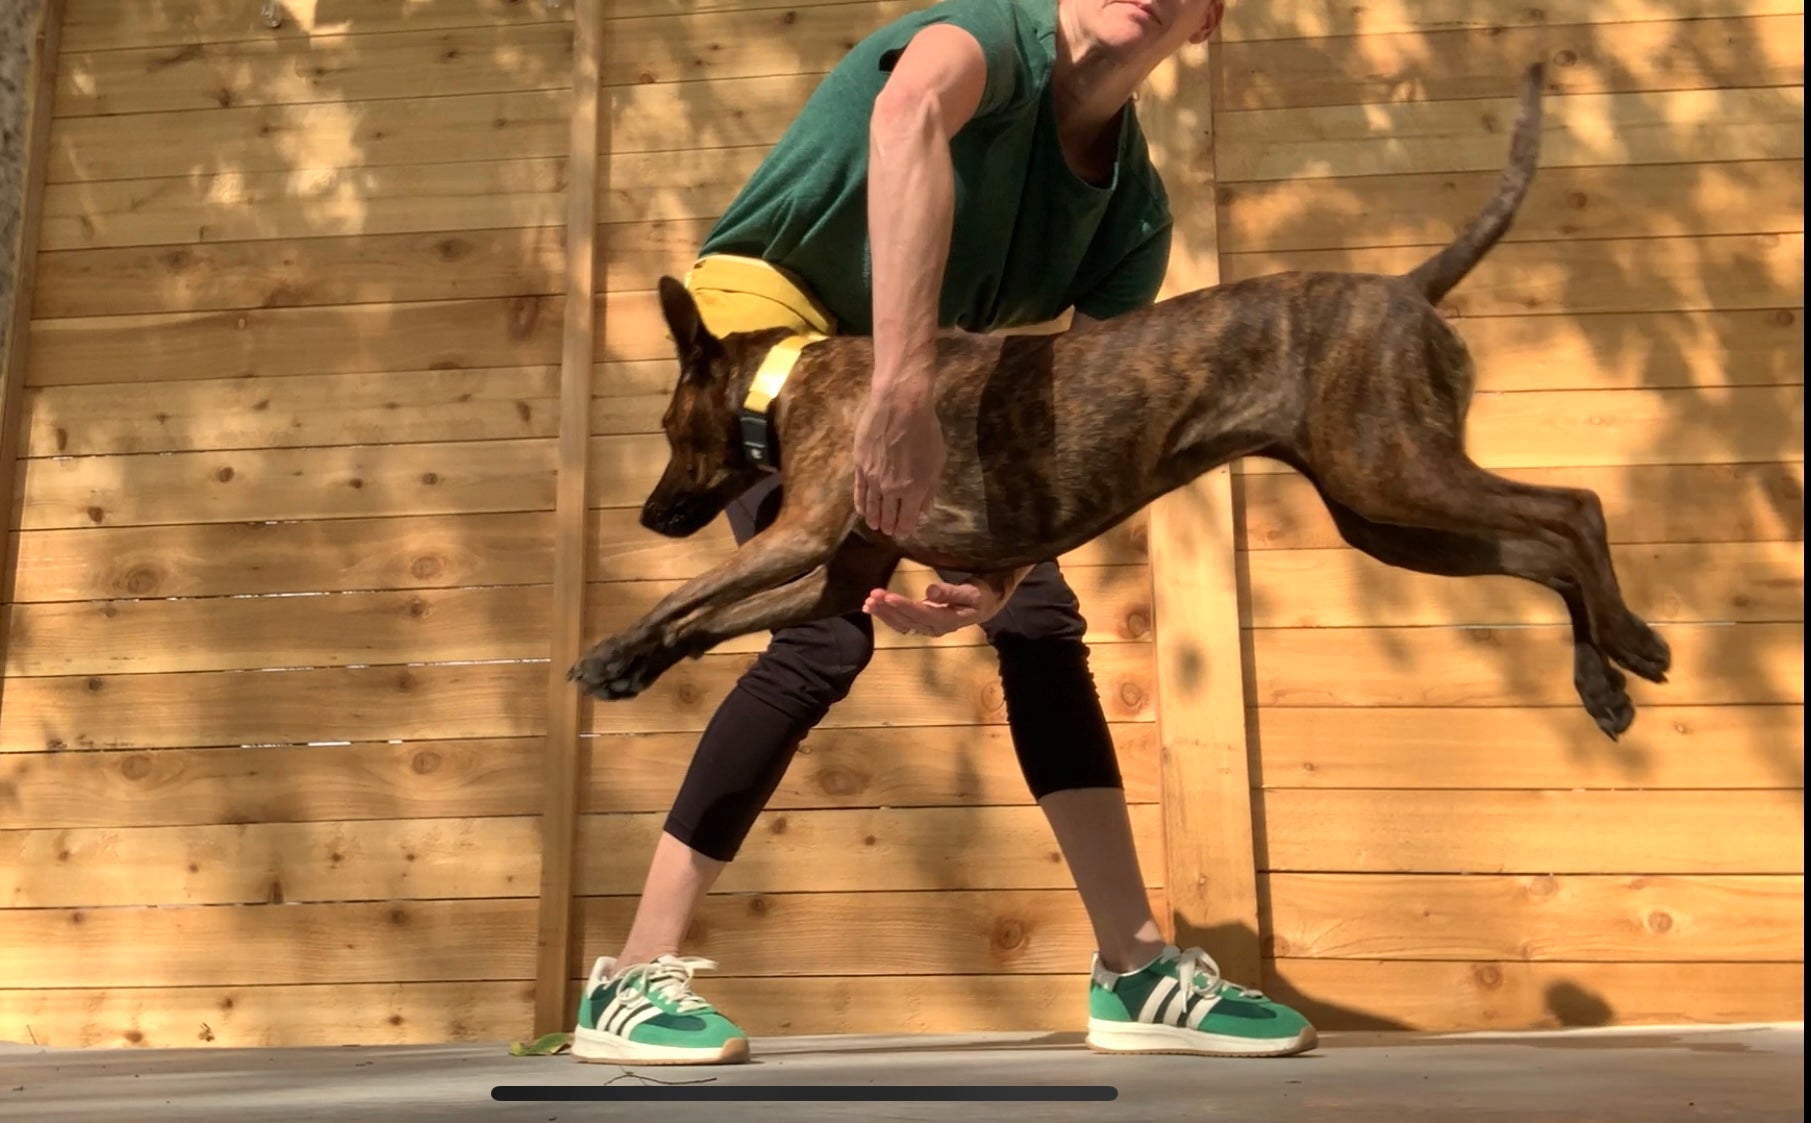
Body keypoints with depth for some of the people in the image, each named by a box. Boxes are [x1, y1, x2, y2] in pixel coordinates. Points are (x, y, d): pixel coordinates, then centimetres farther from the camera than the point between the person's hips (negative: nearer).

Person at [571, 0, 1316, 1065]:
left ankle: (1138, 970, 5)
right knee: (828, 630, -24)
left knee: (1042, 621, -3)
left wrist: (1003, 568, -30)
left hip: (930, 378, 7)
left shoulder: (1136, 210, -5)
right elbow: (908, 111, -48)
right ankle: (633, 981, -13)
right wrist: (901, 386, -59)